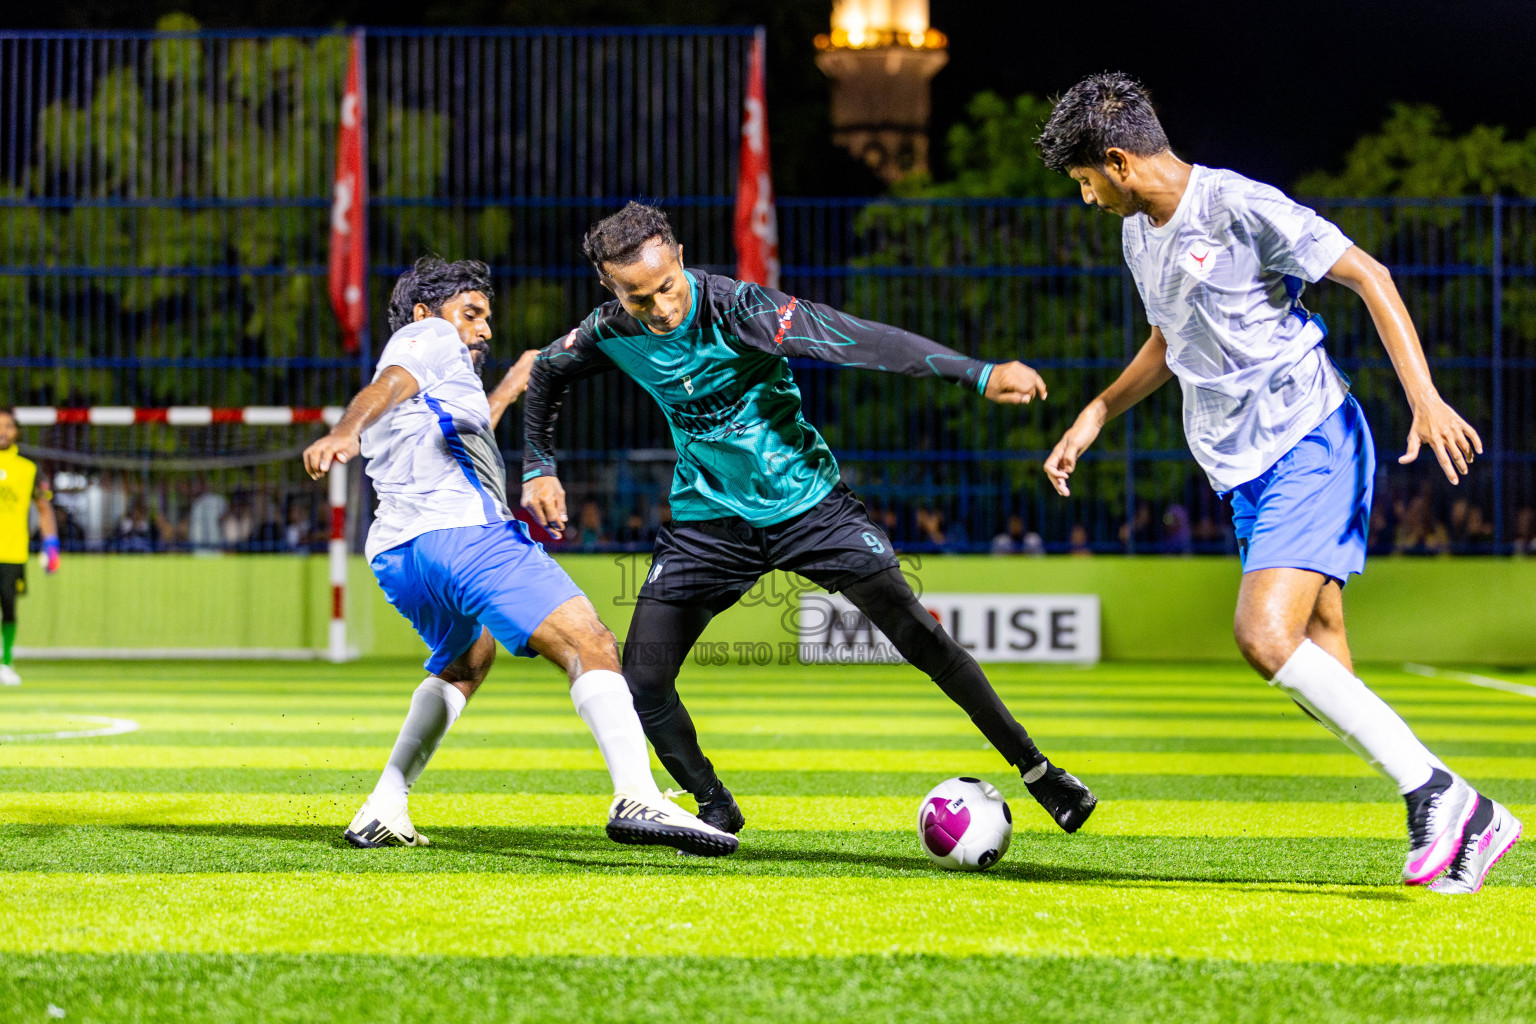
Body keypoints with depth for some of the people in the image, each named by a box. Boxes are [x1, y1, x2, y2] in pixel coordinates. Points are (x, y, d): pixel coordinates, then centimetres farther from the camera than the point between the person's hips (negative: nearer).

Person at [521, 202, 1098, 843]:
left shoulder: (734, 308, -26)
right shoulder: (610, 334, -12)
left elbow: (853, 338, -37)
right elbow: (546, 373, 13)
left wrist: (978, 374, -45)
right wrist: (538, 468, 5)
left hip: (805, 502, -3)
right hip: (708, 518, 4)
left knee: (920, 637, -11)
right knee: (642, 682, -6)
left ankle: (1034, 769, 2)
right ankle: (715, 807, 18)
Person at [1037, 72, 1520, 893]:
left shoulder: (1242, 208, -13)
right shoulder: (1139, 232, 14)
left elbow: (1369, 276, -12)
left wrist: (1425, 398, -20)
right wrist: (1095, 415, 27)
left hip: (1309, 445, -9)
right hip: (1245, 471, 9)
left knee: (1266, 638, -24)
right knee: (1320, 672, 1)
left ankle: (1435, 791, -18)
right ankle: (1470, 824, 4)